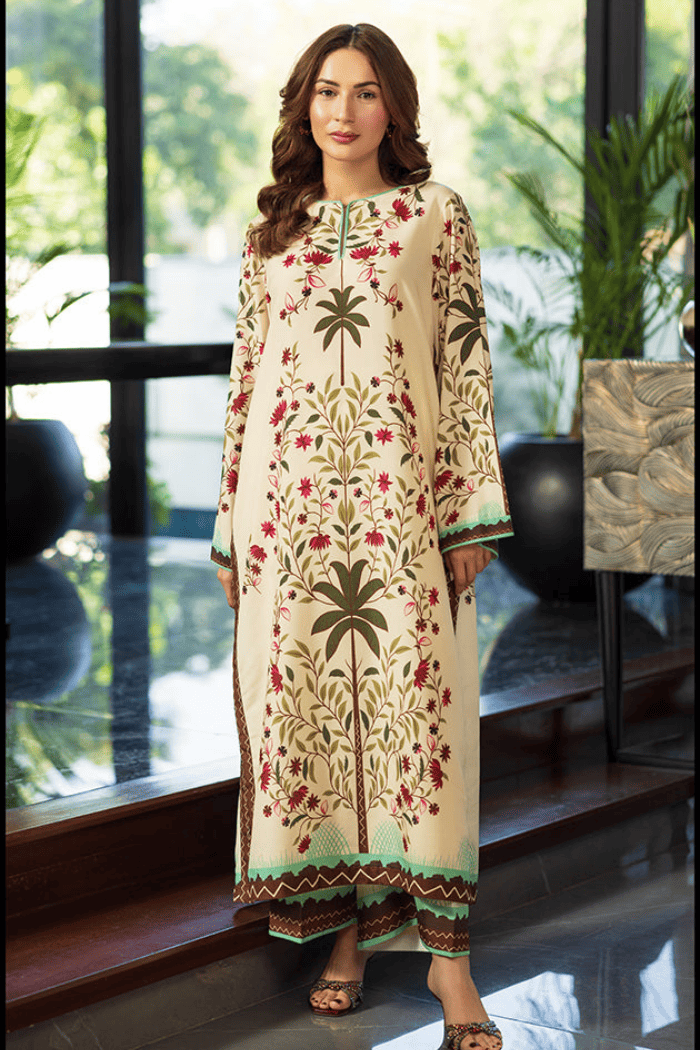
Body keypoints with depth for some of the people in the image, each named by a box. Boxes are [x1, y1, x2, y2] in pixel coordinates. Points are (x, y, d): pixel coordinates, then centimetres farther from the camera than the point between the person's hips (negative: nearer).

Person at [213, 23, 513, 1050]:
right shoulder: (270, 232, 12)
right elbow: (246, 375, 13)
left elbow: (469, 365, 2)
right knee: (303, 702, 3)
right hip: (290, 495, 3)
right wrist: (231, 524, 9)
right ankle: (346, 926, 15)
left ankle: (445, 949, -3)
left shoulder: (437, 216, 5)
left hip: (401, 495, -3)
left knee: (419, 701, -7)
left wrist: (474, 512, -5)